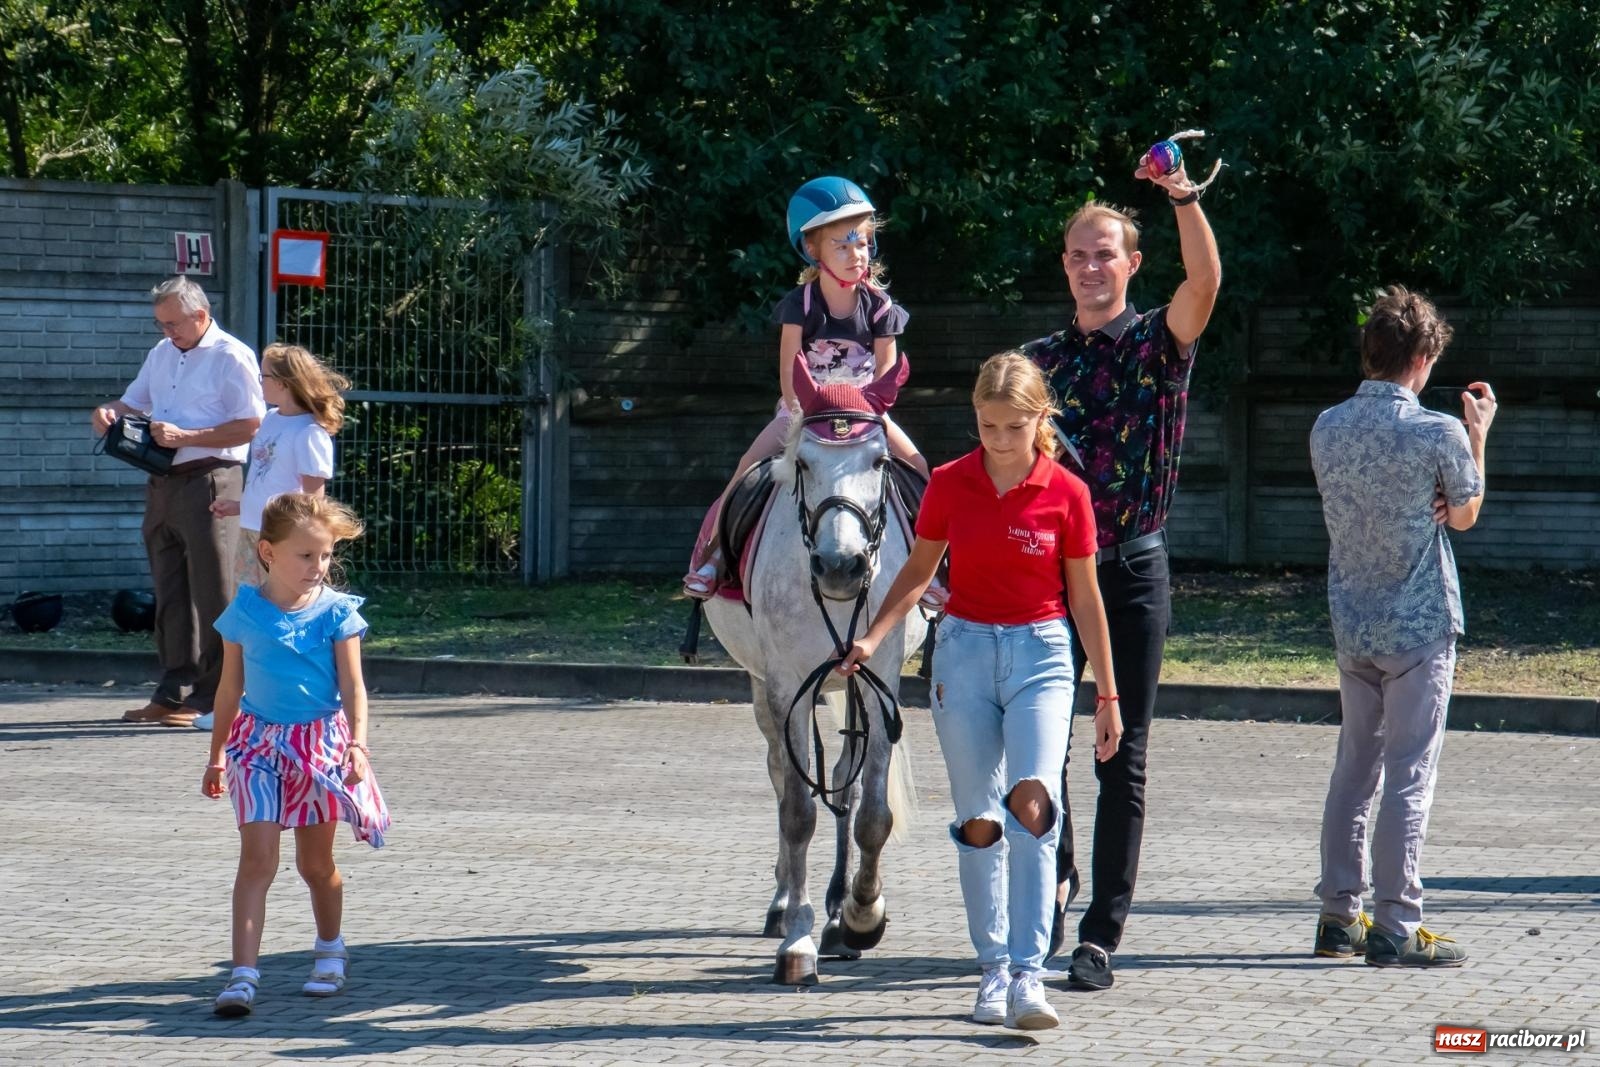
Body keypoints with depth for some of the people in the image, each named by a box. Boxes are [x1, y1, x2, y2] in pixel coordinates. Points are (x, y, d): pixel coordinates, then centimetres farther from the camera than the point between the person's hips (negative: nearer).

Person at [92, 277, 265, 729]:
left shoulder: (231, 357, -7)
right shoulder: (161, 354, 18)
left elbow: (249, 426, -14)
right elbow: (134, 400, 28)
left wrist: (184, 437, -19)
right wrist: (110, 413, 4)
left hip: (208, 482, -8)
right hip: (163, 484, 8)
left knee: (212, 592, -6)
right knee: (169, 593, 9)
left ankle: (209, 698, -4)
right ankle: (173, 693, 13)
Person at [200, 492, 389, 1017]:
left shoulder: (336, 612, -5)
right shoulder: (243, 613, -1)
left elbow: (352, 687, -7)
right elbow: (230, 689, 10)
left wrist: (357, 743, -21)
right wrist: (217, 754, 15)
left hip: (321, 742, 0)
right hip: (260, 745, 0)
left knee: (316, 861, 12)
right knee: (257, 856, -10)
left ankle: (330, 950, 36)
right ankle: (243, 973, -15)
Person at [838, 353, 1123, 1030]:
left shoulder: (1066, 493, -3)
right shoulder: (949, 485, 1)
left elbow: (1085, 598, 4)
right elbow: (918, 571, 11)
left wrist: (1108, 695, 7)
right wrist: (872, 639, -4)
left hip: (1041, 653, -2)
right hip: (965, 650, 2)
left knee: (1031, 801, -21)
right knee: (978, 820, 2)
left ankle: (1028, 976, -24)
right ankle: (994, 971, 13)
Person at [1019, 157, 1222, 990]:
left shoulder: (1157, 343, 1)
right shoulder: (1039, 358, 10)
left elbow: (1205, 280, -19)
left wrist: (1182, 194, -30)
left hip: (1134, 569, -2)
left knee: (1123, 758, -1)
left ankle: (1101, 936, 2)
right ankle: (1053, 877, 25)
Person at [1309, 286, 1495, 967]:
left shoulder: (1327, 428, -1)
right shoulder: (1438, 433, -15)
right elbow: (1464, 515, 1)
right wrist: (1478, 433, 11)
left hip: (1350, 625, 5)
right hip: (1420, 626, -5)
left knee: (1353, 767, 14)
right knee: (1409, 776, -2)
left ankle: (1339, 915, 17)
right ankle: (1394, 928, -3)